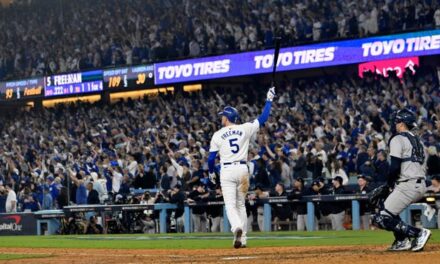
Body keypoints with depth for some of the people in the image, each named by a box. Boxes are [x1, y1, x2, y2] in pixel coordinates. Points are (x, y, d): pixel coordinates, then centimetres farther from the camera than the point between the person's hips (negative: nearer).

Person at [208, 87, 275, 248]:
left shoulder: (218, 135, -1)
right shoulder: (245, 129, 2)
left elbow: (211, 158, 3)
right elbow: (263, 118, 8)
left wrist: (211, 172, 22)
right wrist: (269, 100, 20)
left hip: (227, 171, -3)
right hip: (242, 169, 3)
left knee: (230, 204, -5)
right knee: (241, 204, 14)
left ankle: (237, 227, -34)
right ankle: (242, 239, 12)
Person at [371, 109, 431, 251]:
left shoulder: (398, 139, -6)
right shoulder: (416, 140, 21)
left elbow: (395, 166, -16)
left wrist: (389, 184, 2)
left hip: (408, 186, -10)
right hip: (421, 185, 10)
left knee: (381, 219, -9)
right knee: (386, 207, 27)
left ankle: (419, 233, -16)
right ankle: (402, 241, 18)